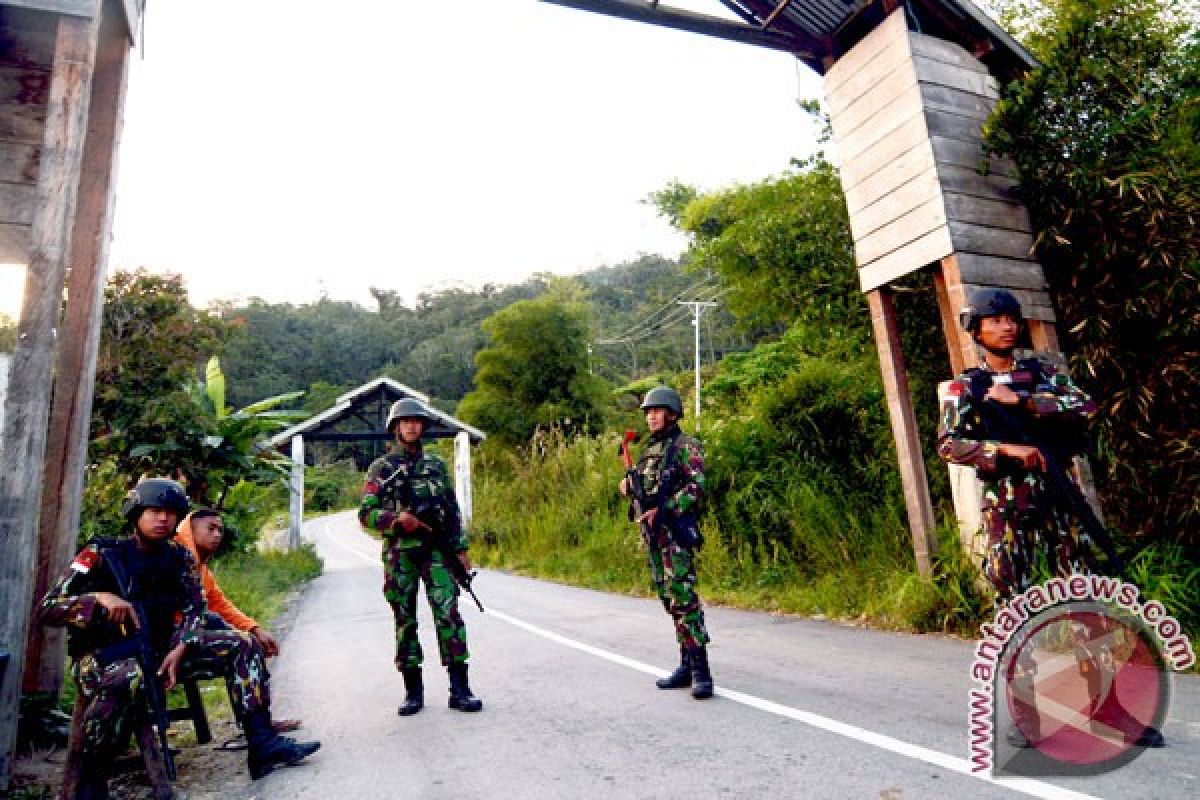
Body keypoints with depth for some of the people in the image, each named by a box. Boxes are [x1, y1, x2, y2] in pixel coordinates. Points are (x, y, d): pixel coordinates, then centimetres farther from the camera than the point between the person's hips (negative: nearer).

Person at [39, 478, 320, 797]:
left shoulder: (179, 557, 3)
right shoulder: (103, 554, -9)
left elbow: (193, 610, -1)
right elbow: (46, 609, -12)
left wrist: (179, 650, -20)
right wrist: (100, 599, -30)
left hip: (160, 646, 5)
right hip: (104, 652, -5)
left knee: (241, 644, -10)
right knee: (128, 678, -41)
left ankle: (262, 743, -13)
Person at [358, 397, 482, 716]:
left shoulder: (437, 465, 12)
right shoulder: (382, 468, 5)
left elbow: (452, 510, 13)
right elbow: (366, 514, 0)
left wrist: (461, 549, 7)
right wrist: (397, 518, -18)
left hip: (437, 551, 1)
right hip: (399, 554, -1)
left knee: (449, 614, -8)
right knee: (405, 621, 6)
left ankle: (459, 689, -3)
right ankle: (413, 691, 18)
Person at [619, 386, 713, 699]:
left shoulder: (686, 446, -6)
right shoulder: (650, 450, 18)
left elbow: (696, 487, -17)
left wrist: (663, 510, -22)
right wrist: (629, 486, 4)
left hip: (675, 530, -8)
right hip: (651, 532, 8)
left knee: (683, 598, -12)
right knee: (668, 599, 11)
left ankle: (701, 670, -6)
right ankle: (686, 665, 19)